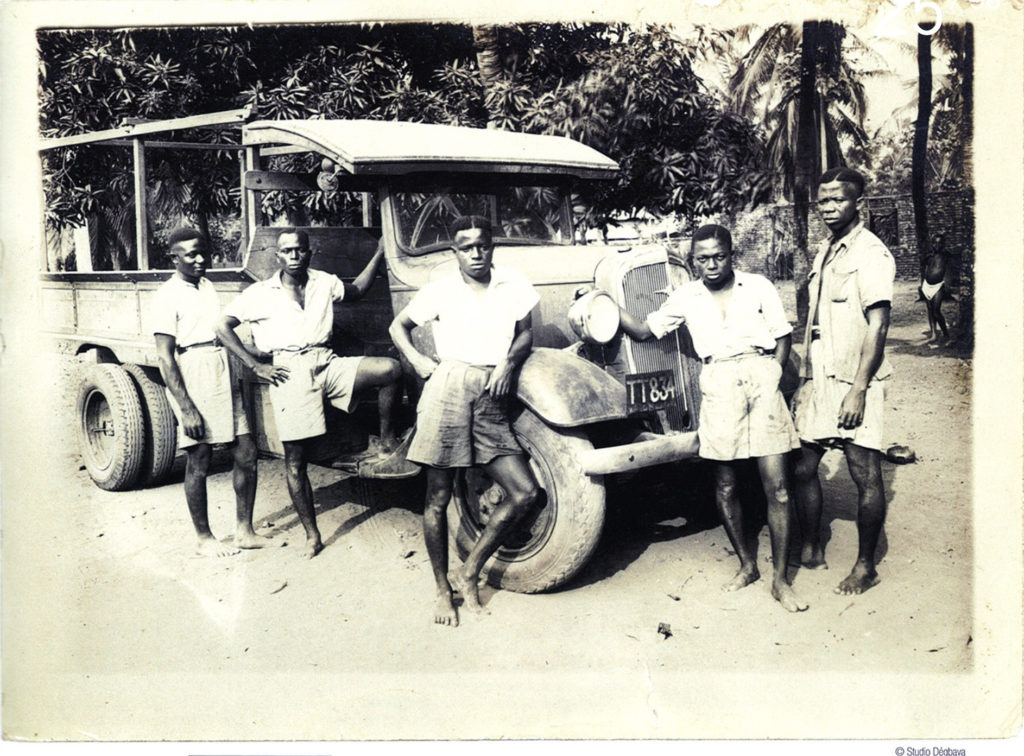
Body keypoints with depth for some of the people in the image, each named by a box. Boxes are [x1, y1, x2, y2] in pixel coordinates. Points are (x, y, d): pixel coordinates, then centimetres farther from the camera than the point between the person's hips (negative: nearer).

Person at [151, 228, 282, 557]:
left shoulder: (208, 286, 17)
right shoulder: (167, 295, -6)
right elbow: (165, 358, -11)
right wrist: (185, 407, -16)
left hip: (224, 374, 7)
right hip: (192, 377, -7)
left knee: (246, 454, 6)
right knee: (198, 464, 2)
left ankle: (244, 531, 18)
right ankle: (204, 539, 16)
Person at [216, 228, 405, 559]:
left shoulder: (324, 283, 13)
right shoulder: (260, 293, 4)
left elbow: (355, 290, 33)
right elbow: (224, 327, 5)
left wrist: (379, 254, 23)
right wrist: (255, 366, -2)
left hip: (326, 364, 2)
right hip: (289, 371, -2)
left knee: (390, 368, -21)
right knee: (295, 457, -2)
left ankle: (387, 438, -1)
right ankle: (312, 535, 9)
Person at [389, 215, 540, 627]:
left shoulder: (513, 284, 10)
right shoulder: (440, 289, 5)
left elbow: (525, 333, 18)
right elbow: (399, 326, 16)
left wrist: (509, 362, -1)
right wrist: (416, 359, -1)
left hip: (491, 397, 3)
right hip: (449, 387, -3)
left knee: (525, 493, -3)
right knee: (438, 498, 0)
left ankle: (468, 574, 12)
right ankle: (443, 590, 18)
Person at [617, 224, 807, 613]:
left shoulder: (758, 286, 7)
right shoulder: (685, 297, 12)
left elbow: (782, 337, 7)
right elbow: (643, 331, 15)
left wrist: (770, 382, -4)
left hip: (760, 378, -2)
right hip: (717, 386, 2)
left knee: (776, 485, -5)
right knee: (725, 486, 6)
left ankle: (780, 579, 5)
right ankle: (747, 565, 25)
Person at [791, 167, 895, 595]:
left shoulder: (870, 253, -9)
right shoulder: (825, 252, 15)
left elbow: (878, 326, -15)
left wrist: (858, 390, -20)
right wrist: (804, 382, 17)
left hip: (854, 384, -8)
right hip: (818, 382, 8)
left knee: (865, 476, 0)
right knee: (803, 467, 10)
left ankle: (865, 567, 13)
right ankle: (811, 551, 25)